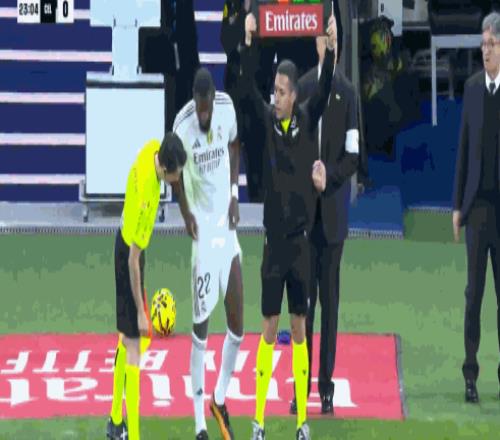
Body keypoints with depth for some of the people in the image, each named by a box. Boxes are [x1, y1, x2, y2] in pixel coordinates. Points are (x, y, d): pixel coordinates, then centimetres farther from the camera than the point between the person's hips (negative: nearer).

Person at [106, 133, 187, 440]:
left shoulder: (153, 149, -12)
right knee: (134, 349, -7)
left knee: (127, 340, 19)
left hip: (127, 244, 9)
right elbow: (133, 259, -29)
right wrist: (140, 312, -23)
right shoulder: (145, 196, -35)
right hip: (128, 255, -9)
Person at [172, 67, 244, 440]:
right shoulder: (182, 126, -17)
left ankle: (220, 400, 28)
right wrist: (187, 215, -10)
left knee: (238, 326, 6)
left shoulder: (227, 108, -6)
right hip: (201, 228, -5)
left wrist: (234, 192, 5)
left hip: (226, 223, 5)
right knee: (200, 327, -8)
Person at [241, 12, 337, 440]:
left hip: (301, 239, 1)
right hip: (273, 239, -1)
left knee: (299, 327, 6)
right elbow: (248, 87, -12)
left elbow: (325, 90, -10)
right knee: (270, 327, 0)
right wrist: (248, 41, -24)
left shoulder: (307, 120, 1)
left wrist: (332, 47, -22)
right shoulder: (267, 119, -1)